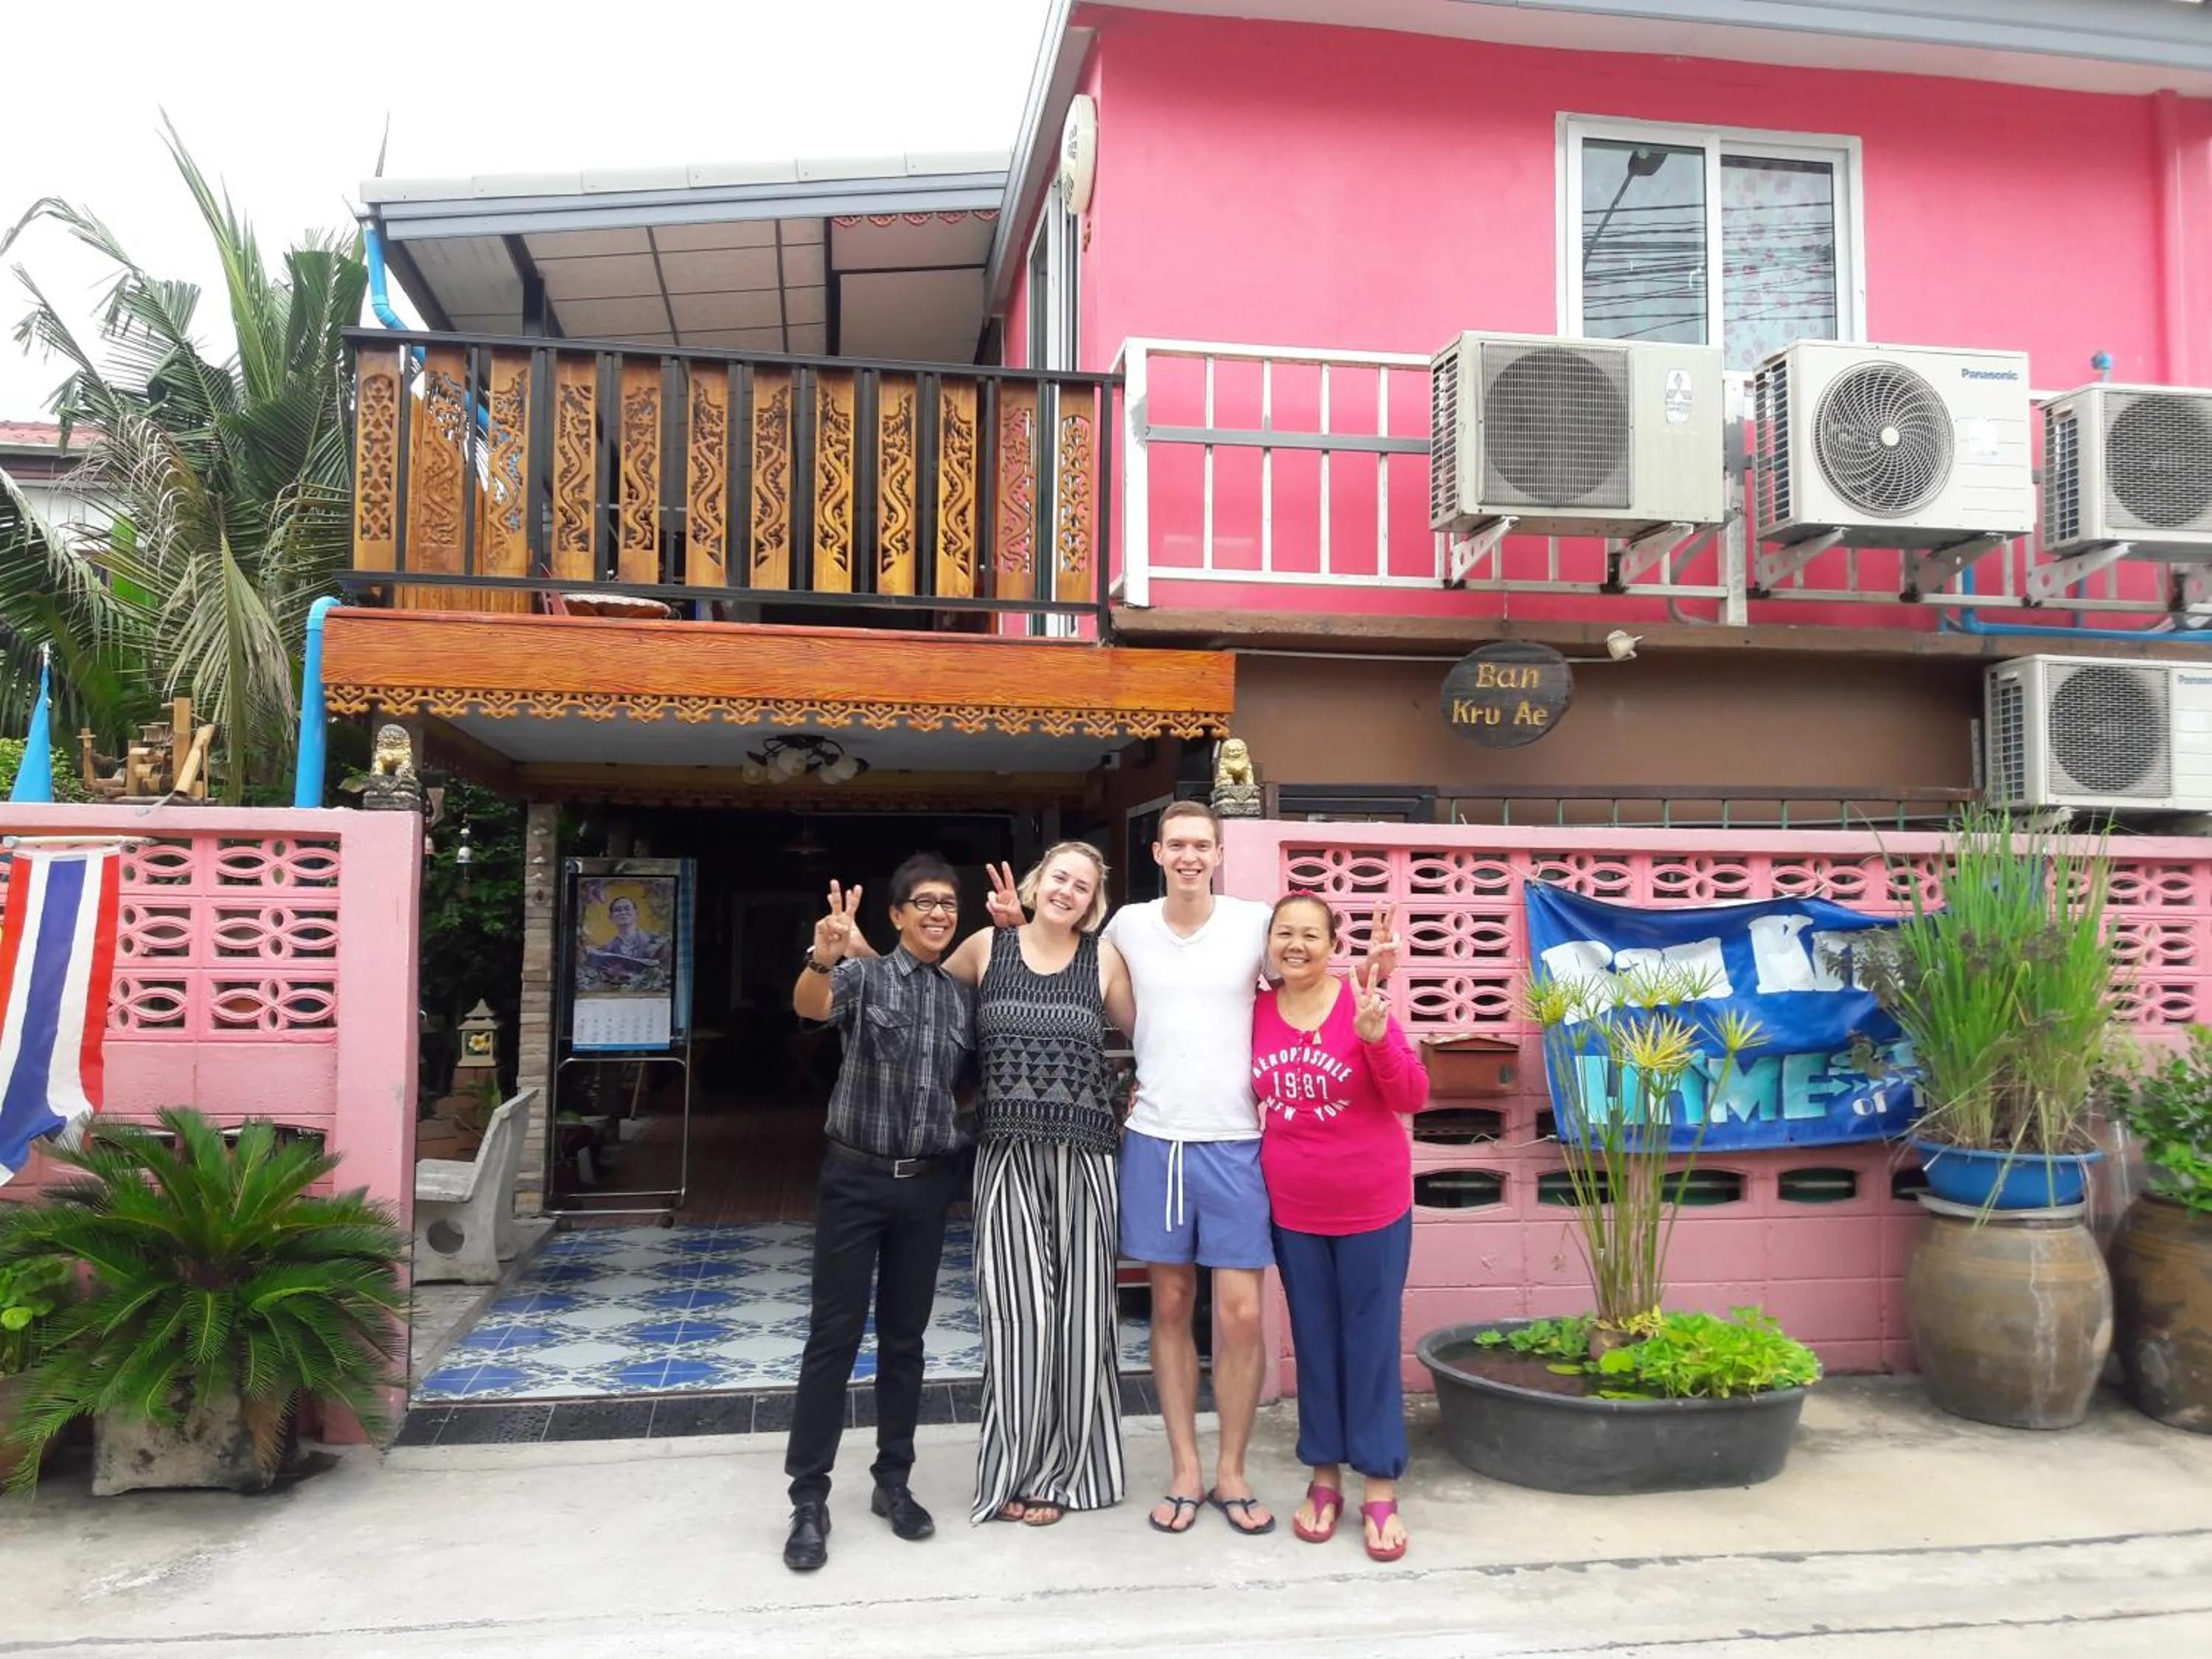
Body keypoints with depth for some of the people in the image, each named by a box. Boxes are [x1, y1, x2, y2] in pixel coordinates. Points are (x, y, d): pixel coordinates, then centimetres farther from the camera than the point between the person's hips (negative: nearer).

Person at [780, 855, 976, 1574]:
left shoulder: (965, 997, 8)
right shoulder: (864, 974, -6)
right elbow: (810, 1006, -29)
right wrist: (823, 960, -50)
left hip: (928, 1182, 4)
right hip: (857, 1176, -4)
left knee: (905, 1337, 12)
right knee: (835, 1334, -2)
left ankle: (893, 1481, 23)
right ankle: (809, 1498, 6)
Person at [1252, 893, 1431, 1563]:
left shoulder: (1363, 1004, -14)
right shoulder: (1258, 1012, -3)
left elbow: (1413, 1097, -15)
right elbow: (1249, 1095, 13)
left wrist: (1377, 1037, -31)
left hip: (1373, 1206, -3)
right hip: (1293, 1210, 3)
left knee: (1371, 1342, 6)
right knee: (1314, 1342, 14)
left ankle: (1380, 1490, 18)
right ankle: (1324, 1477, 27)